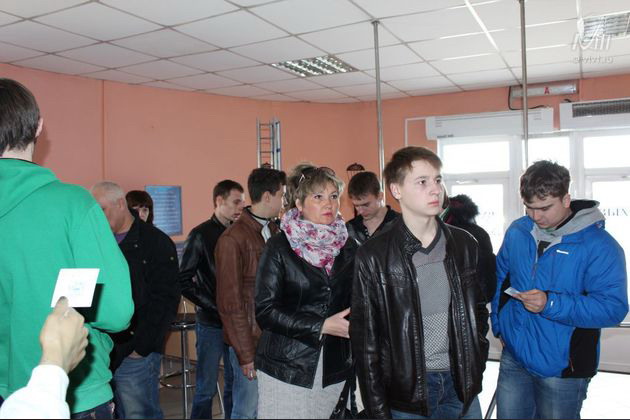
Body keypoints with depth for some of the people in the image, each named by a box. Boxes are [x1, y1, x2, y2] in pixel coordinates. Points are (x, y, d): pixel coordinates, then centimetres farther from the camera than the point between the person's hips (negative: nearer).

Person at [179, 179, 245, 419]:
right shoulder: (201, 235, -7)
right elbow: (184, 281, -8)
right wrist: (215, 306, -12)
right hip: (211, 323, -4)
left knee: (234, 383, 13)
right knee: (206, 388, 4)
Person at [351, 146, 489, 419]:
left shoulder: (464, 244, 2)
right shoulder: (373, 256, -10)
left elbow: (478, 310, 13)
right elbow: (365, 342, -7)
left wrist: (476, 369, 8)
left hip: (461, 387, 4)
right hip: (406, 390, -3)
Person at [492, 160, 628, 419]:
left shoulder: (599, 246, -15)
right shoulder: (517, 232, 1)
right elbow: (500, 279, 12)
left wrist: (551, 304, -28)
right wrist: (499, 325, 6)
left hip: (563, 369, -4)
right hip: (513, 358, 4)